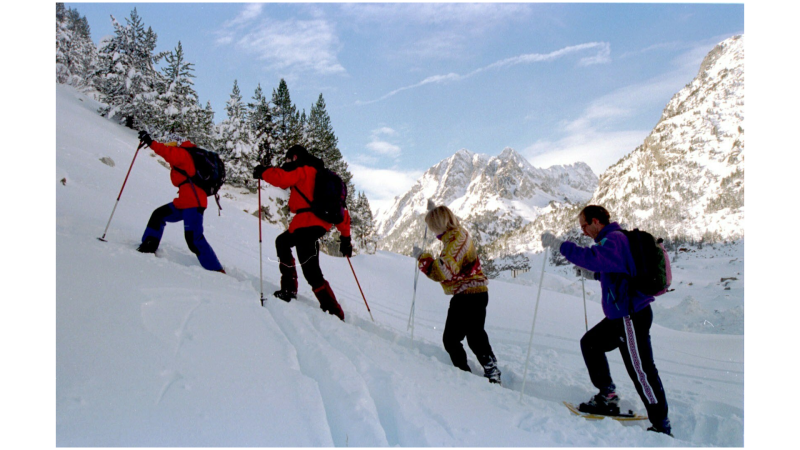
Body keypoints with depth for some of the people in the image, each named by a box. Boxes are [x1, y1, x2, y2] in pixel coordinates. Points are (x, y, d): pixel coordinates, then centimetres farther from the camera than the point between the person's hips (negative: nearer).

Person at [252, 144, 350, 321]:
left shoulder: (302, 169, 4)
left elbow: (282, 177, -17)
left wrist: (262, 172, 3)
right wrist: (345, 236, 24)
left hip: (307, 222, -9)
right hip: (323, 224, 9)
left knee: (311, 271, -8)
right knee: (282, 242, 28)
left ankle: (334, 312, -12)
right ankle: (289, 289, 24)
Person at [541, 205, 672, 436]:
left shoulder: (614, 239, -17)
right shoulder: (612, 239, 15)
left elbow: (593, 257, -37)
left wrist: (559, 244, -35)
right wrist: (593, 274, 14)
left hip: (632, 316, -11)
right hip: (621, 315, 11)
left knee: (641, 370, -4)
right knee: (590, 342, 16)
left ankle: (661, 425, 8)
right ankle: (608, 396, 21)